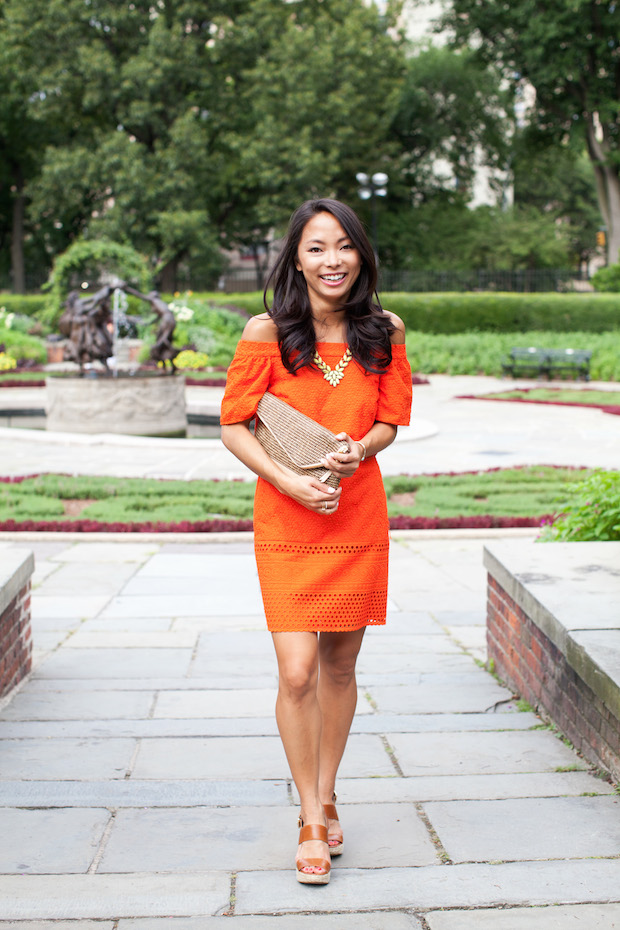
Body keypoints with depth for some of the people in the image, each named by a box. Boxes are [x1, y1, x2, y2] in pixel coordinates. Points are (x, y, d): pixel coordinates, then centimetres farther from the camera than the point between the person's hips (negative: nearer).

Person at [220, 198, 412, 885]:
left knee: (340, 666, 12)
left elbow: (390, 418, 10)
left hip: (359, 516, 3)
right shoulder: (267, 332, -7)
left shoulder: (384, 332, 1)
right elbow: (234, 425, -4)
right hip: (286, 520, -2)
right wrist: (290, 482, -15)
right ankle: (313, 824, 9)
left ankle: (323, 797, 31)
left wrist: (360, 449, -12)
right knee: (297, 674, -8)